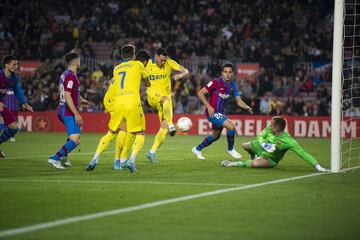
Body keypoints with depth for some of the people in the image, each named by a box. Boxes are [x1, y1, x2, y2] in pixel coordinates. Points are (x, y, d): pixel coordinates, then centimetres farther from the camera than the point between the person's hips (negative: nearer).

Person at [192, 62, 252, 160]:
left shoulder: (233, 85, 4)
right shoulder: (216, 82, -16)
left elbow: (239, 101, 6)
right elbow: (200, 93, -14)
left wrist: (246, 107, -16)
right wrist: (209, 107, -22)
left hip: (220, 113, 8)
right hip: (212, 112, -8)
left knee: (215, 136, 22)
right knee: (231, 126, -22)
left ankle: (197, 149, 41)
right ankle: (230, 149, 0)